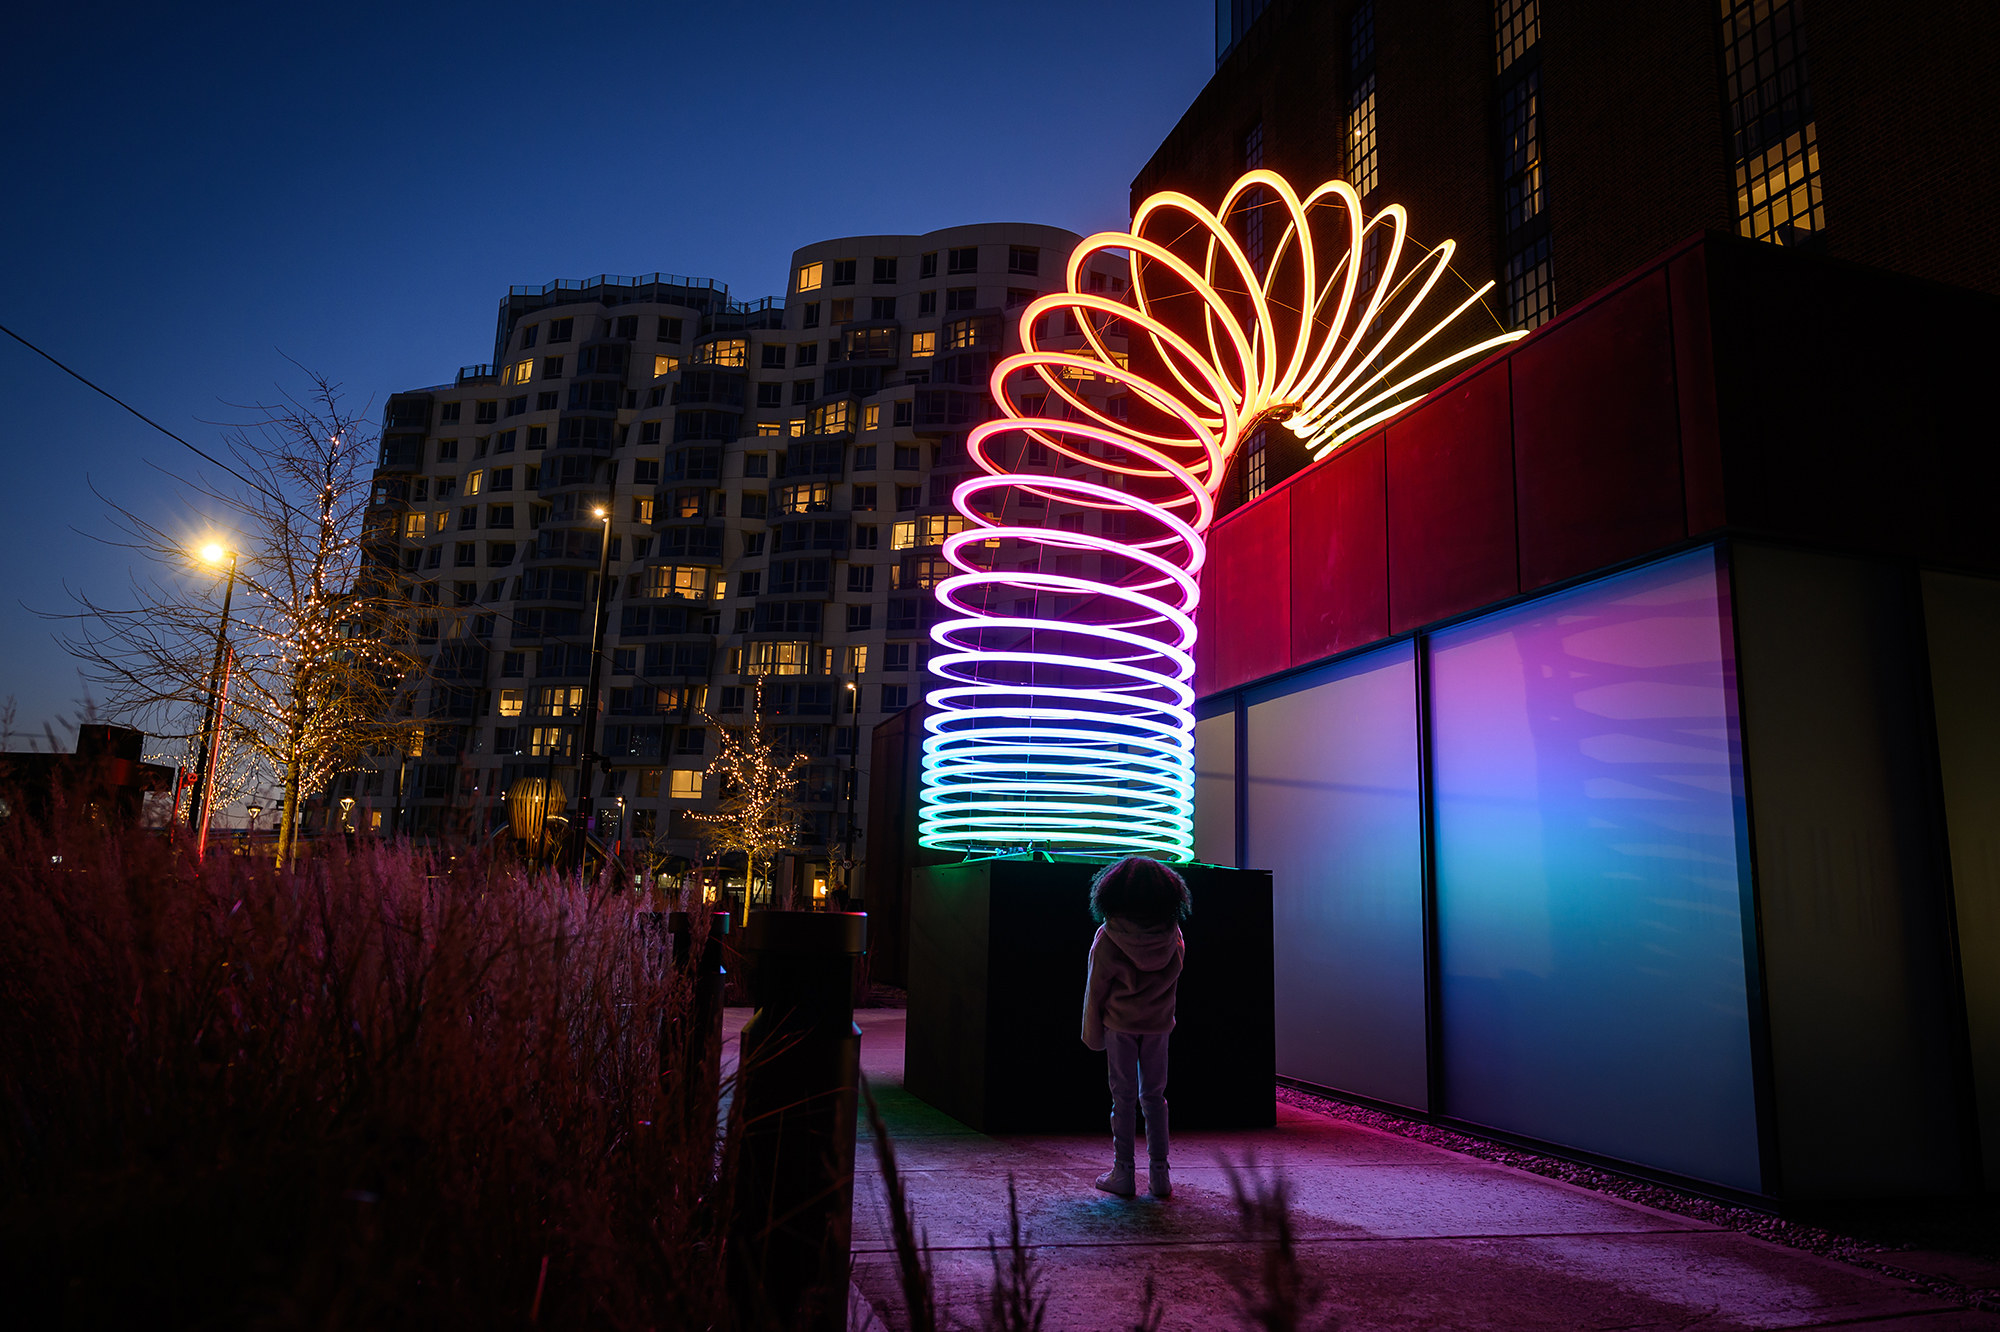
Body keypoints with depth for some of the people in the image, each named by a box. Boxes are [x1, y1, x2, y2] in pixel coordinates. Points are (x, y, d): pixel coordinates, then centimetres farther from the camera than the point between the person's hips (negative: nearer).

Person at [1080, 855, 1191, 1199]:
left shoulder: (1109, 938, -15)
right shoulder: (1172, 934, -7)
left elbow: (1095, 990, -7)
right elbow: (1174, 980, 6)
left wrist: (1092, 1034, 4)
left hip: (1121, 1024, -3)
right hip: (1158, 1025, 3)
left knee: (1124, 1096, 6)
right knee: (1154, 1096, 11)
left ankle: (1123, 1173, 9)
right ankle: (1159, 1175, 13)